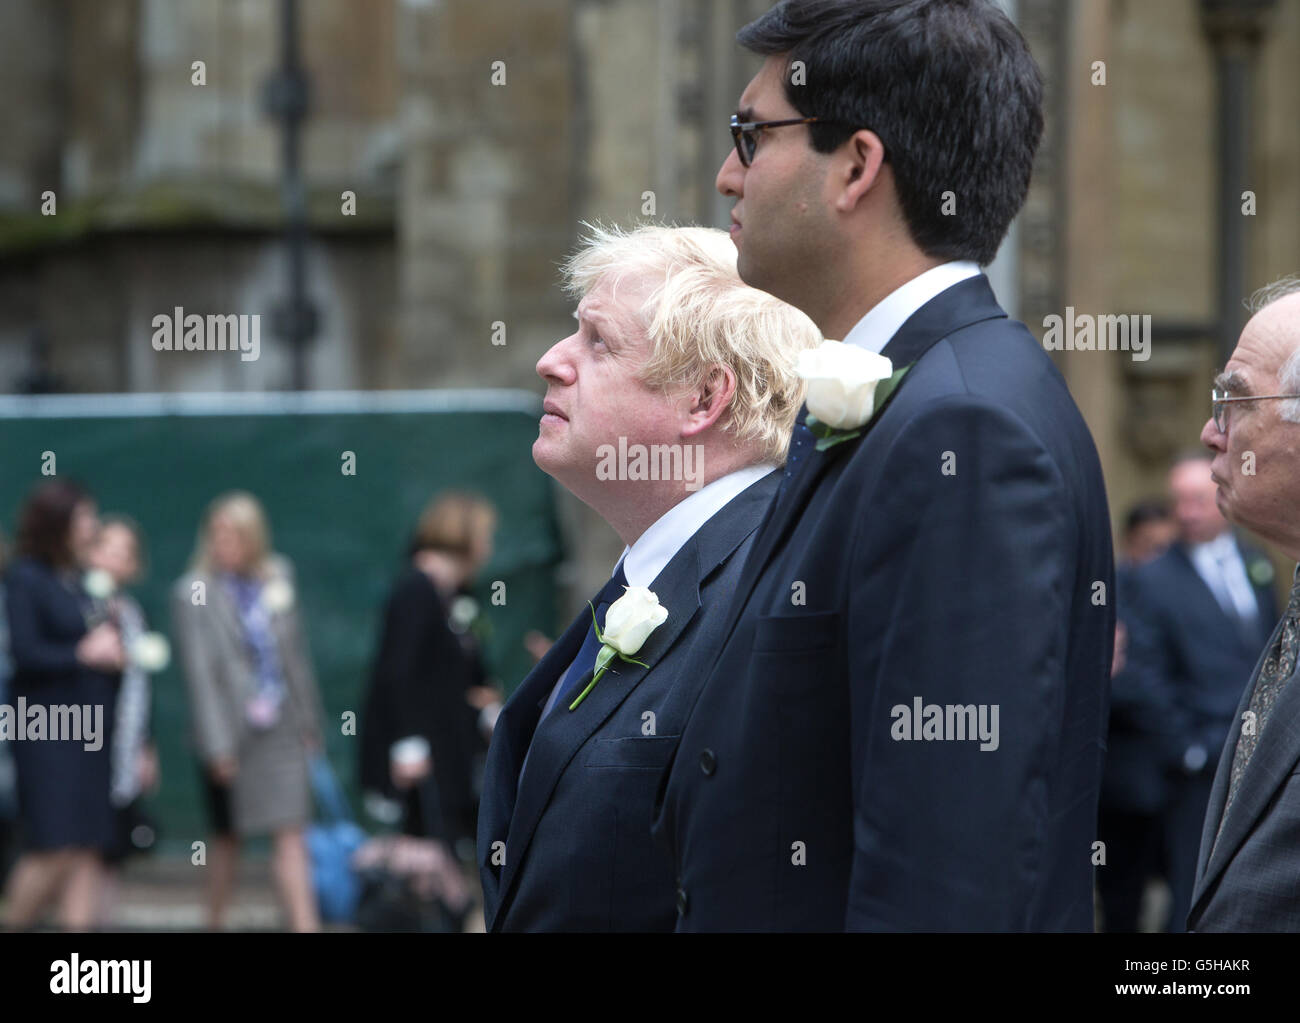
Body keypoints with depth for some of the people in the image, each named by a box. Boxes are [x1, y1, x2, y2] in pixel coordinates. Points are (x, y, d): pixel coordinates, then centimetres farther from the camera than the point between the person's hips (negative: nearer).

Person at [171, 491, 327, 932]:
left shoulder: (278, 576, 6)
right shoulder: (194, 592, -7)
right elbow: (200, 672, -11)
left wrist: (309, 721, 13)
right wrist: (218, 744, -16)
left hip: (280, 727, 3)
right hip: (234, 731, -3)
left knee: (290, 835, -5)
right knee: (228, 837, 11)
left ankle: (305, 927, -11)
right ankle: (215, 923, 28)